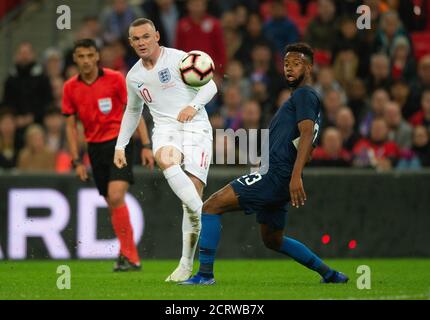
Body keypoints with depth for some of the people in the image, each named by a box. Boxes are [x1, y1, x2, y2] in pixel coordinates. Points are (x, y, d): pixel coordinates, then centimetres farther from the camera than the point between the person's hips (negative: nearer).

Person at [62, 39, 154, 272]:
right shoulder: (70, 88, 3)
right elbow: (71, 125, 9)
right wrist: (77, 161, 3)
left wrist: (146, 145, -9)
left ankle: (127, 254, -16)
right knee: (113, 205, 6)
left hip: (118, 142, -4)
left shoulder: (115, 79, -6)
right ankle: (131, 259, 15)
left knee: (116, 197, -21)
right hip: (95, 147, 4)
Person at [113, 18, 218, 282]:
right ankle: (203, 217, -39)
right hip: (165, 128, 3)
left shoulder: (179, 59, -2)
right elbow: (132, 111, 30)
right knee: (165, 159, -35)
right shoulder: (134, 77, 15)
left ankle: (187, 264, -5)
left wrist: (194, 105, -24)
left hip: (195, 126, -3)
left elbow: (210, 85, -5)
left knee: (194, 189, -12)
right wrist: (120, 145, 24)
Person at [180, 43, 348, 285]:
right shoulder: (309, 98, 24)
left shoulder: (304, 95, -6)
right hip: (279, 180, 11)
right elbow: (305, 150, 31)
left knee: (211, 206, -13)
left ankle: (205, 274, -16)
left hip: (274, 175, -11)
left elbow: (307, 133, -21)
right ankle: (329, 274, 26)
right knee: (273, 241, 23)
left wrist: (296, 176, -31)